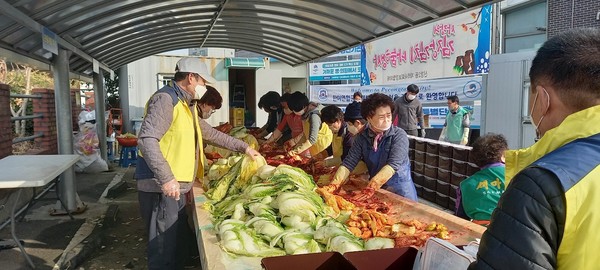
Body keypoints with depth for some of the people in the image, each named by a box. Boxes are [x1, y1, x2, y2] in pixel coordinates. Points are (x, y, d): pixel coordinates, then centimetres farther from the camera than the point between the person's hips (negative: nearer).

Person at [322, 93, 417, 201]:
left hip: (400, 192, -3)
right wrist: (334, 185, -28)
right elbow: (349, 162, -11)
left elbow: (393, 164, -28)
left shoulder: (399, 135, -16)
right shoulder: (362, 137, -5)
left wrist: (370, 188, -39)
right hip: (376, 190, 3)